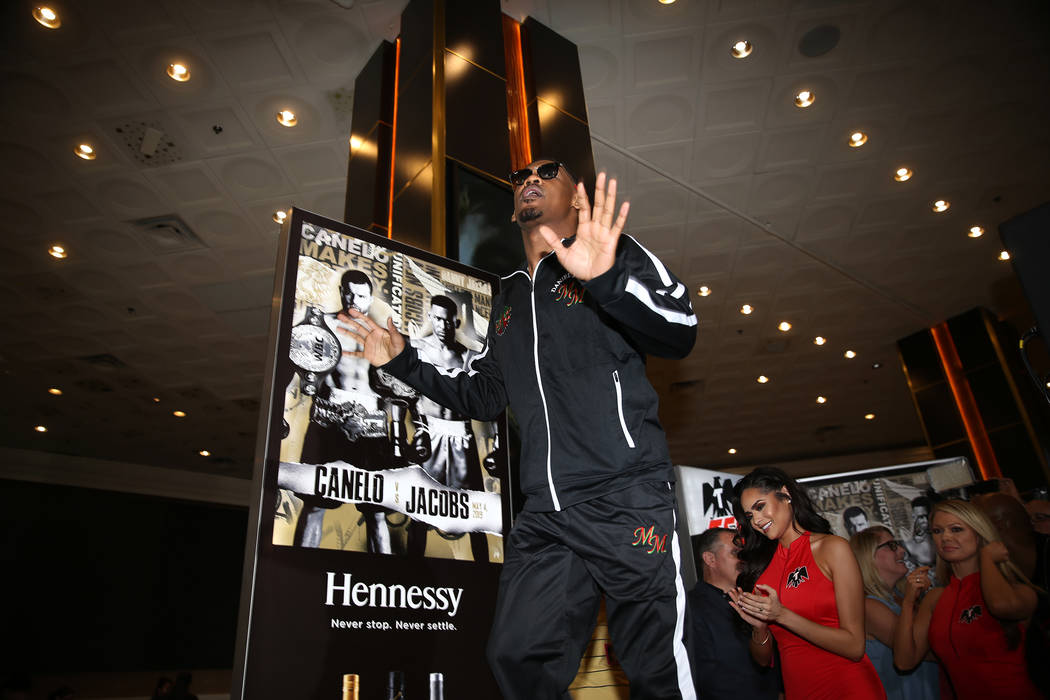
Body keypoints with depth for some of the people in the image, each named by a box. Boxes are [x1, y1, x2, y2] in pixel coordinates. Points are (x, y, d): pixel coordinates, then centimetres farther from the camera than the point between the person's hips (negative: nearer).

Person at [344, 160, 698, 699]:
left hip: (626, 499, -5)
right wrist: (404, 363, 17)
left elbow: (681, 332, -10)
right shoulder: (507, 298, 22)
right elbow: (483, 398, 25)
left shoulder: (617, 252, 5)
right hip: (544, 514, 5)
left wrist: (607, 280, -27)